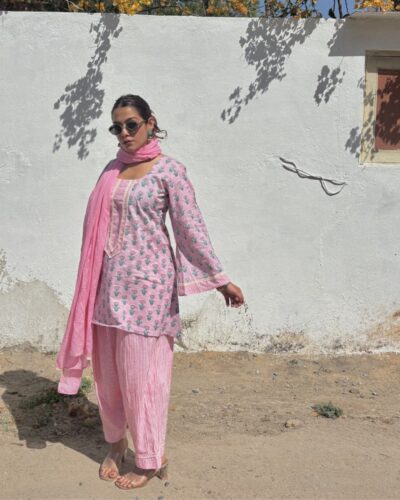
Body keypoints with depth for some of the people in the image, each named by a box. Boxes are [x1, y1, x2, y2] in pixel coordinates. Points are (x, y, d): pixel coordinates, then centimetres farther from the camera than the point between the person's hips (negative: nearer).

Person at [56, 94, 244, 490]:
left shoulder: (169, 170, -5)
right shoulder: (112, 169, 12)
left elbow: (192, 228, -7)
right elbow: (100, 226, 15)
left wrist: (220, 278, -10)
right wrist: (93, 278, 16)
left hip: (146, 281, -5)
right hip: (109, 280, 6)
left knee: (142, 371, 2)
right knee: (107, 368, 13)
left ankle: (149, 460, 20)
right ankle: (115, 442, 35)